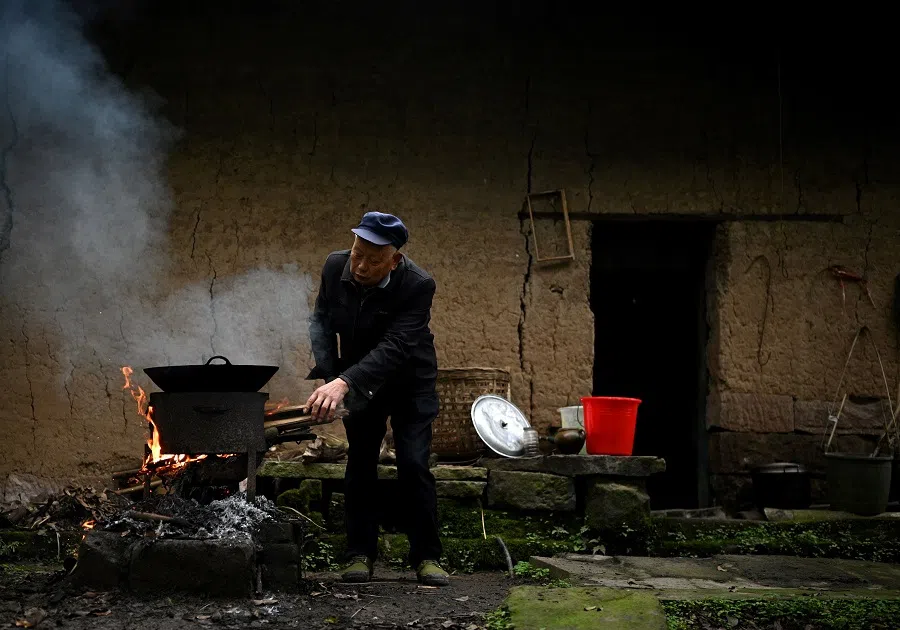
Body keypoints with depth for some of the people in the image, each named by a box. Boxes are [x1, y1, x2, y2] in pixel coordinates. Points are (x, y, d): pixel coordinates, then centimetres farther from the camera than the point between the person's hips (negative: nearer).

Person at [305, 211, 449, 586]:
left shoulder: (418, 285, -31)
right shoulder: (335, 267, -17)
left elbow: (394, 347, -39)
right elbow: (321, 320, -3)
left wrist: (344, 382, -50)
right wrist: (329, 376, -17)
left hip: (410, 382, -3)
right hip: (359, 382, 4)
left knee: (414, 465, -9)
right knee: (359, 464, 4)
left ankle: (427, 557, 1)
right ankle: (361, 554, 11)